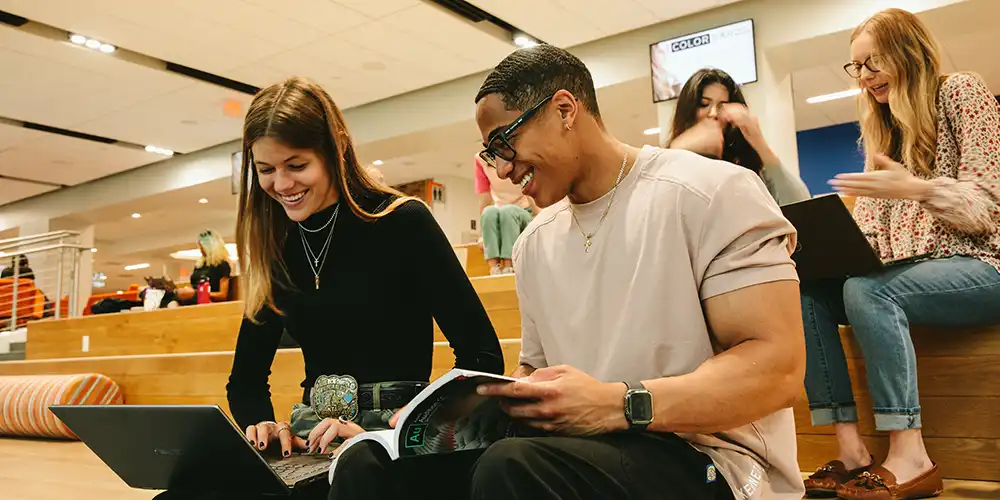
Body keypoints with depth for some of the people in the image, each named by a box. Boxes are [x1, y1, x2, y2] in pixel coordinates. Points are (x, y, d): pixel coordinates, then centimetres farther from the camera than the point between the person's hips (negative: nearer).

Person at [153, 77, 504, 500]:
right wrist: (261, 424, -7)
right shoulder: (276, 250, 8)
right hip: (312, 440, 5)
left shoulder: (402, 223, -8)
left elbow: (483, 357, -13)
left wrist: (388, 432, -21)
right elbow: (246, 379, 14)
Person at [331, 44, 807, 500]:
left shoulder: (710, 192, -7)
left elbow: (778, 366, -14)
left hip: (707, 458, -5)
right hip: (580, 451, 6)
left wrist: (620, 405, -25)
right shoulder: (534, 243, 14)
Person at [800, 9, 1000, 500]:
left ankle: (910, 457, -31)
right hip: (906, 272, 6)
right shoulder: (881, 127, 20)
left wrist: (916, 188, -29)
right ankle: (850, 450, -24)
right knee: (803, 290, -20)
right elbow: (867, 228, 12)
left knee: (865, 290, -35)